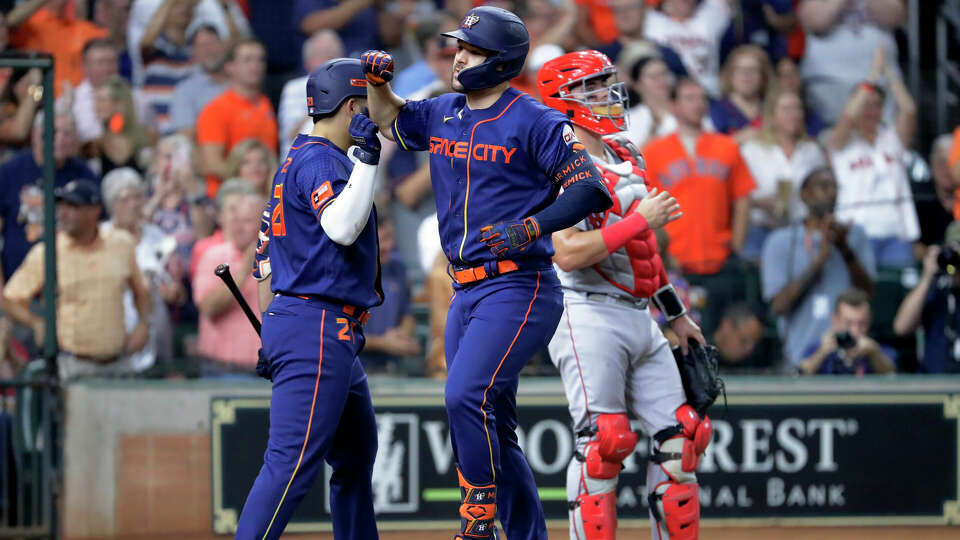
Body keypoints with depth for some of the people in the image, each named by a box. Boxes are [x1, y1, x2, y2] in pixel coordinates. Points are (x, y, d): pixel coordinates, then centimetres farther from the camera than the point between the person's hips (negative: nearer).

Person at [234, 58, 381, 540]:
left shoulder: (300, 160, 21)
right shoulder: (319, 160, -11)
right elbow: (341, 226, -27)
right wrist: (366, 158, -24)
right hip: (317, 328, -11)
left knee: (357, 453, 18)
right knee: (294, 461, -17)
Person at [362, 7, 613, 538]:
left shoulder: (533, 121, -9)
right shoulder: (442, 115, 12)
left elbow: (590, 190, -14)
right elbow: (391, 121, 31)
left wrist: (531, 227, -26)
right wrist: (377, 81, 10)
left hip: (519, 288, -8)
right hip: (466, 292, 8)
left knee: (465, 396, -25)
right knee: (491, 431, 9)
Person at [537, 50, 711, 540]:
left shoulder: (623, 158, 18)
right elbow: (568, 253, -22)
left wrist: (676, 314, 26)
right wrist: (641, 219, -19)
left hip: (638, 315, 9)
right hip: (589, 318, -9)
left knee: (678, 434, 3)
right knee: (600, 443, -12)